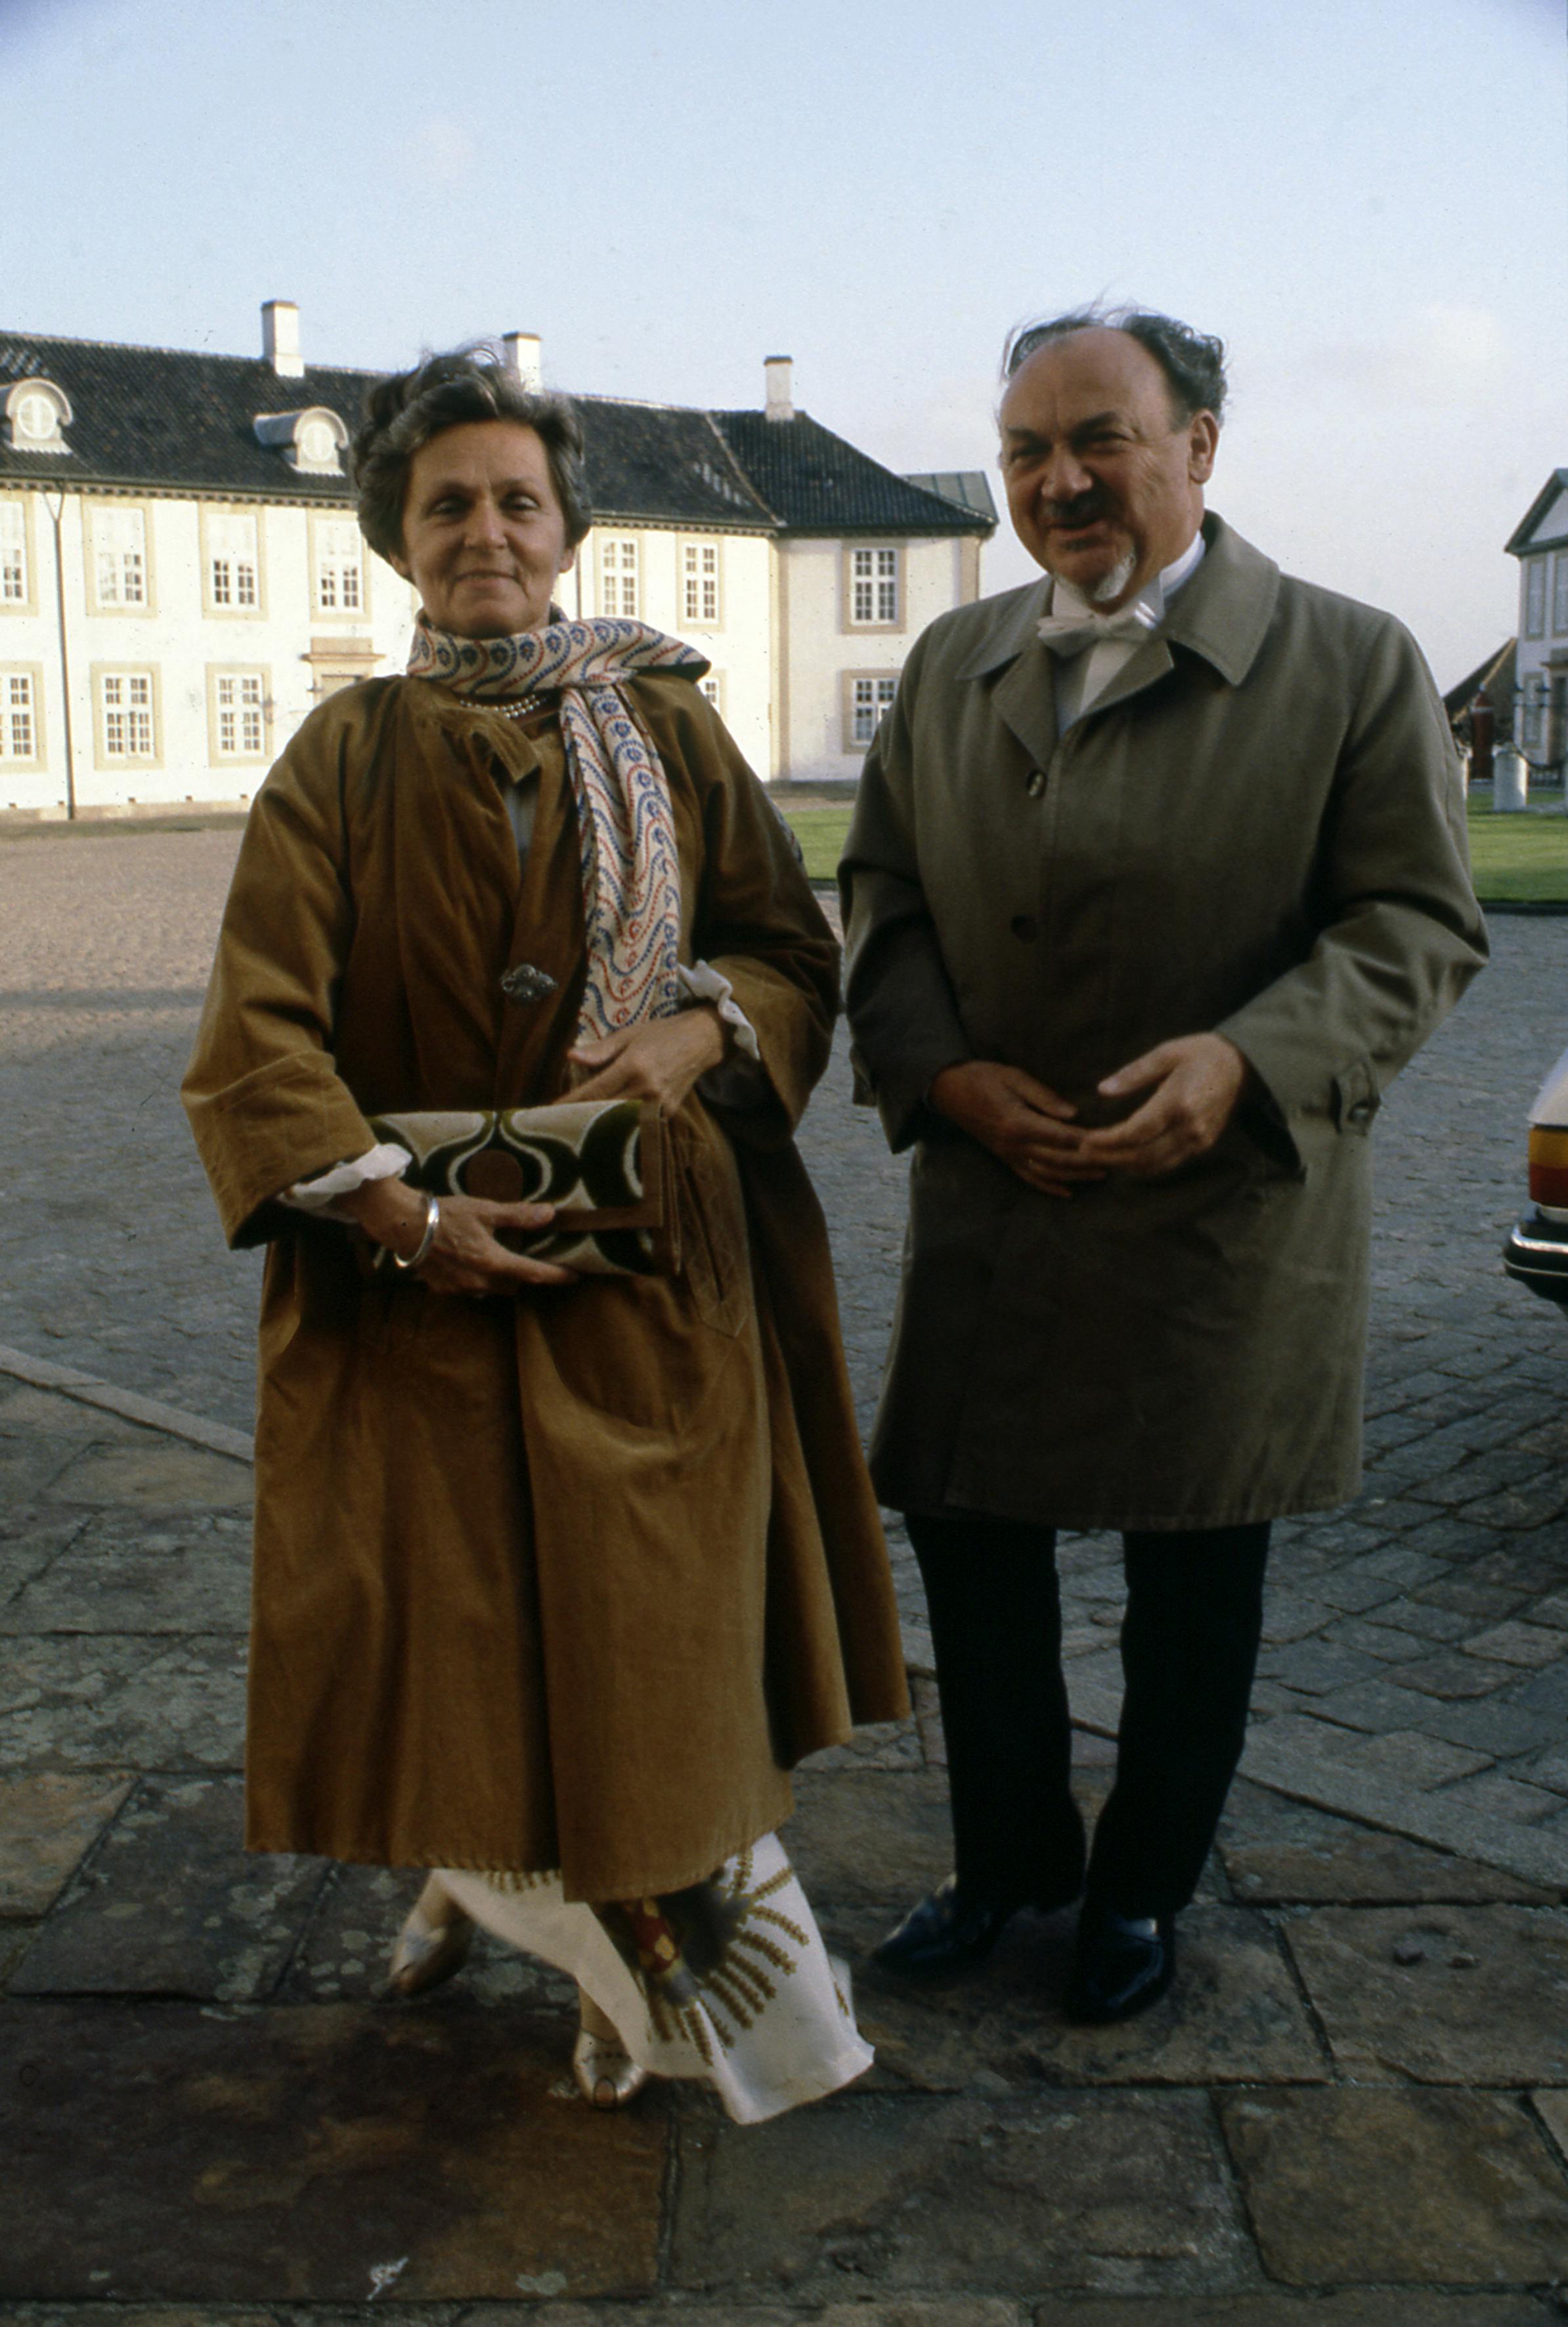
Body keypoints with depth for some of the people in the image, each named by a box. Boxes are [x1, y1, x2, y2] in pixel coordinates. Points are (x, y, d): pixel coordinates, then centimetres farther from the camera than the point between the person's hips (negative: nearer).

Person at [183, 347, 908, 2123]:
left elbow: (793, 949, 8)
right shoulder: (344, 757, 1)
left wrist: (702, 1031, -13)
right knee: (450, 1614, 4)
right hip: (422, 1272, -1)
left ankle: (634, 1943, 28)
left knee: (644, 1615, 7)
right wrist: (399, 1209, -20)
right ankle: (484, 1852, 31)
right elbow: (259, 1031, -8)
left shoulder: (668, 727, 6)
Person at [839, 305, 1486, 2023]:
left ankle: (1143, 1887, 34)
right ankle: (1009, 1853, 36)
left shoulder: (1350, 664, -5)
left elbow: (1417, 925, -8)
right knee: (968, 1530, 13)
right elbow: (881, 893, 10)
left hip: (1225, 1216, -3)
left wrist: (1247, 1059, -25)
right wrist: (941, 1067, -9)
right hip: (987, 1206, 4)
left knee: (1193, 1576, 11)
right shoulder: (951, 665, 9)